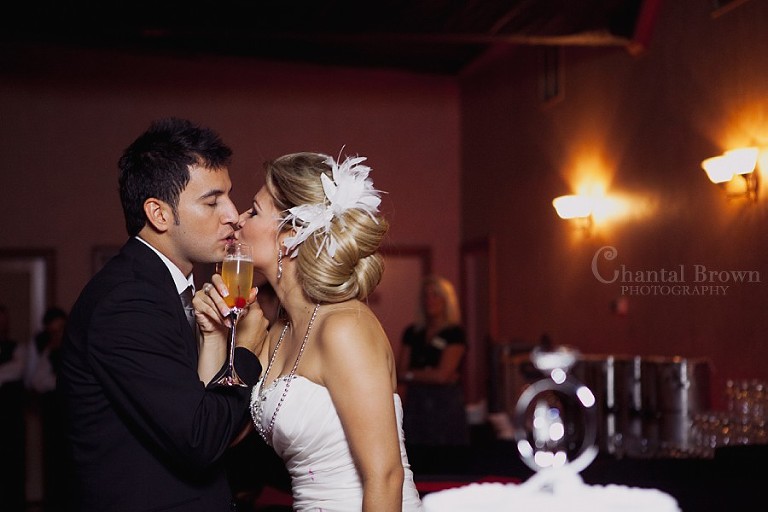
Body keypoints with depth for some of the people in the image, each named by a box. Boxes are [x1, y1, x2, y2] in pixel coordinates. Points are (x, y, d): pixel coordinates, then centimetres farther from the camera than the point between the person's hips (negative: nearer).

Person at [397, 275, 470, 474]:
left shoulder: (455, 333, 0)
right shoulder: (412, 333, 14)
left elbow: (443, 374, -9)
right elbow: (401, 372, 9)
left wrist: (413, 374, 2)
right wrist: (430, 373, -5)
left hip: (446, 406, -4)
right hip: (415, 407, 4)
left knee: (448, 472, -7)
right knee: (420, 472, 0)